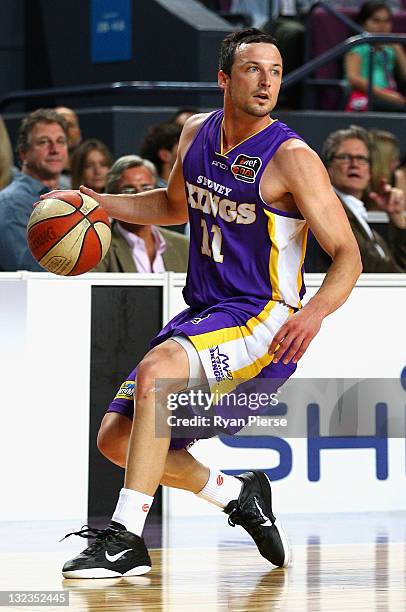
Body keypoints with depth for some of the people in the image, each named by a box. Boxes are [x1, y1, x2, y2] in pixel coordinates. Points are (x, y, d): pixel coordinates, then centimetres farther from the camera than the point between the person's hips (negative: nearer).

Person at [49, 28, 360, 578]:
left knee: (156, 370, -33)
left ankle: (126, 539, -29)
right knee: (117, 437, 4)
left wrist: (315, 312, -34)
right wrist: (101, 203, 11)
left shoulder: (291, 157, -14)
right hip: (202, 315, 8)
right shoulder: (197, 134, 6)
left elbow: (347, 254, -14)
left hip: (262, 321, -8)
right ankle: (238, 495, 26)